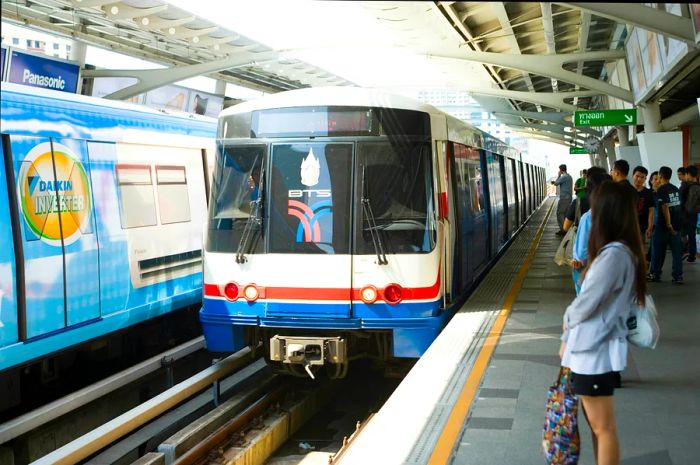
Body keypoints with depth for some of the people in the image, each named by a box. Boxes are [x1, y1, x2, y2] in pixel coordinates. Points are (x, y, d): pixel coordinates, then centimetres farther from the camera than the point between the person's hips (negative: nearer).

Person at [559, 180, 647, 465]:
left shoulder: (614, 255, -24)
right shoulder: (620, 251, 8)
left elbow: (584, 305, -20)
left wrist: (567, 318, 2)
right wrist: (568, 339, 11)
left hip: (595, 354, -9)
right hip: (591, 350, 9)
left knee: (603, 429, 5)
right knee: (596, 424, 21)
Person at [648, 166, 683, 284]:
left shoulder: (661, 190, -13)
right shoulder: (676, 189, 8)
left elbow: (665, 208, -19)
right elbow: (678, 206, 14)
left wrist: (669, 226, -19)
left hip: (663, 226, -6)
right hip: (676, 225, 6)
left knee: (658, 251, 7)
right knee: (676, 252, 5)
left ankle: (655, 274, 15)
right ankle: (678, 276, 2)